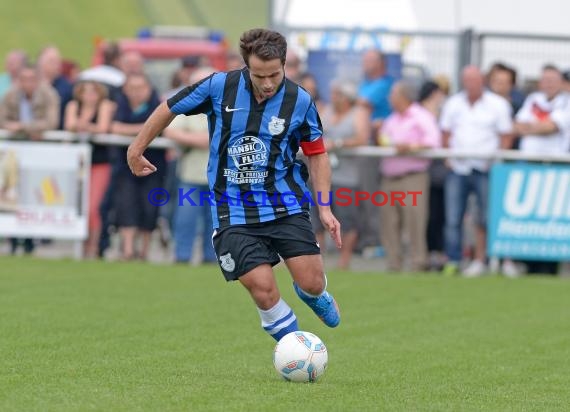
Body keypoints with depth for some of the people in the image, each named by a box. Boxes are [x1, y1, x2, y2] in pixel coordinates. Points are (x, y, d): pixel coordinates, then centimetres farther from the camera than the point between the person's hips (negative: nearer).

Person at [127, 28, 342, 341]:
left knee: (311, 282, -7)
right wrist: (136, 149, 16)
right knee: (263, 289, -13)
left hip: (286, 206, 1)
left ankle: (315, 297, 34)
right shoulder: (219, 87, -9)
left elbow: (316, 153, 7)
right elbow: (170, 108, 7)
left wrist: (324, 207, -2)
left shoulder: (299, 101, -7)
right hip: (234, 212, -1)